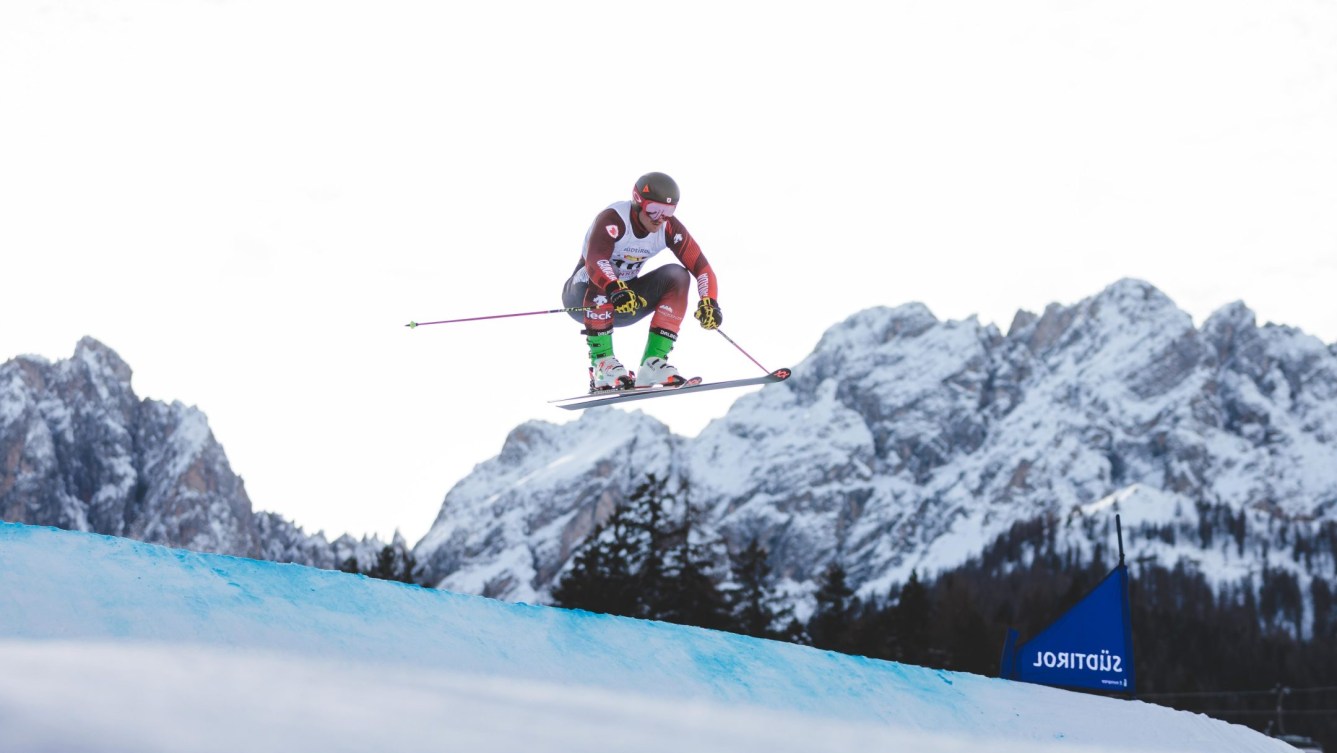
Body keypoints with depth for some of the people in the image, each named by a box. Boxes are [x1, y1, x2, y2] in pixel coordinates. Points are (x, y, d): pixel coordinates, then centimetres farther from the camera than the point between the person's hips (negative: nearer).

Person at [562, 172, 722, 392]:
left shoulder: (669, 227, -11)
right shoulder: (613, 219, -26)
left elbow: (701, 266, -14)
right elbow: (594, 262, -43)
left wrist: (709, 302, -33)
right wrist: (617, 290, -61)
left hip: (626, 301, 5)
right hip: (582, 298, -5)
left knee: (677, 275, -16)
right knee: (600, 274, -36)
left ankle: (653, 361, -21)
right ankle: (601, 360, -31)